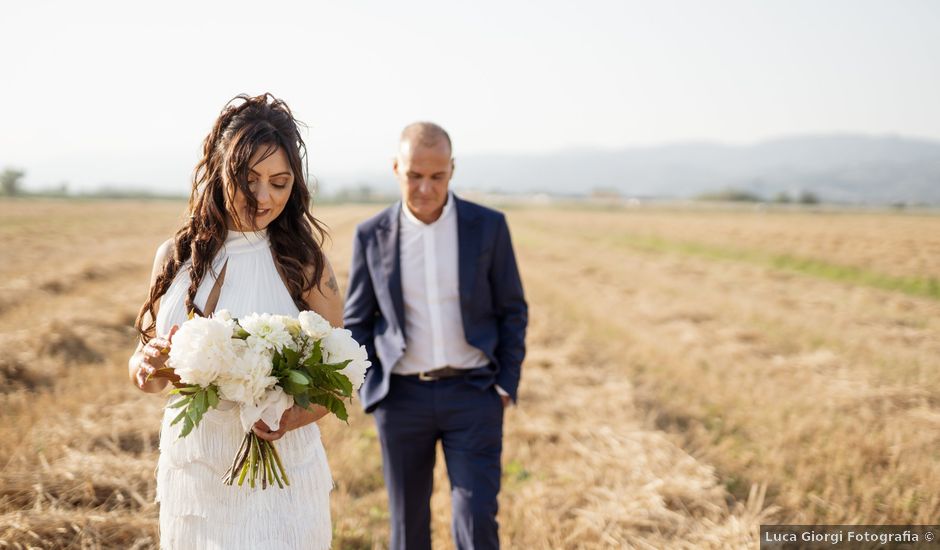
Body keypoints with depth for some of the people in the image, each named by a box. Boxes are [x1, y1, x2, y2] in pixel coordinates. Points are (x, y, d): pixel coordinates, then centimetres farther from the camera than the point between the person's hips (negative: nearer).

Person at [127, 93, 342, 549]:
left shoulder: (304, 265, -10)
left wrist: (293, 417, -24)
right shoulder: (174, 257, -1)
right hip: (189, 469, 3)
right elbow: (145, 371, 9)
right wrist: (148, 366, -14)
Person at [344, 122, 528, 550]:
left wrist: (507, 386, -4)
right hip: (402, 398, 1)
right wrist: (371, 392, -3)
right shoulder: (372, 235, -2)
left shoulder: (488, 226, -4)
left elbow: (512, 310, 3)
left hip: (473, 394, -1)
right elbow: (356, 322, 6)